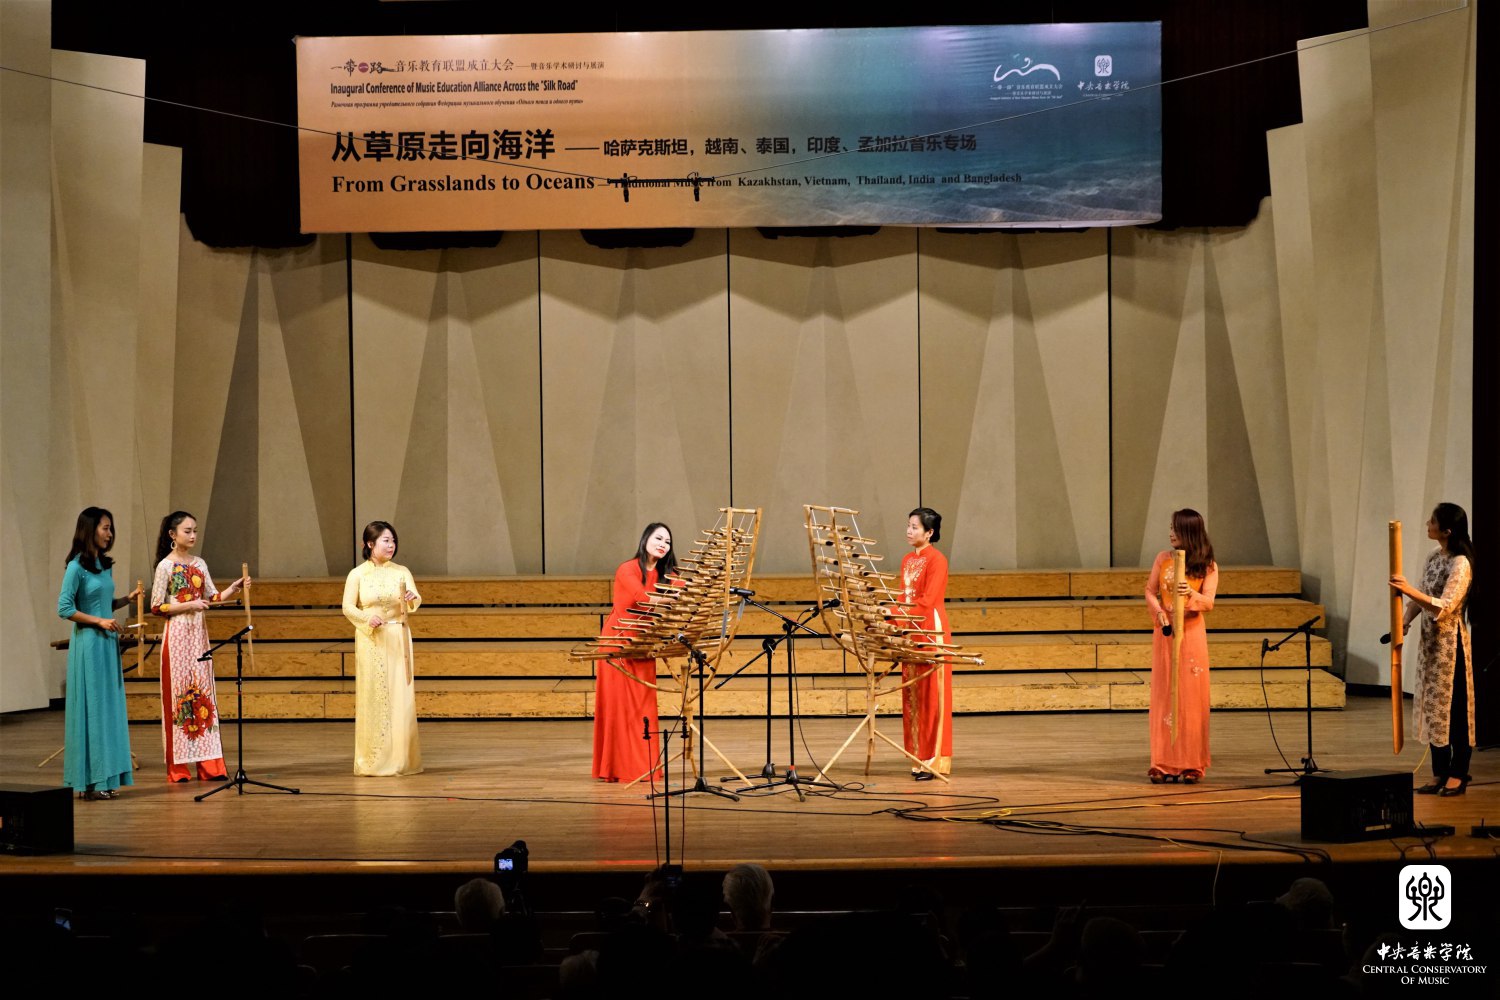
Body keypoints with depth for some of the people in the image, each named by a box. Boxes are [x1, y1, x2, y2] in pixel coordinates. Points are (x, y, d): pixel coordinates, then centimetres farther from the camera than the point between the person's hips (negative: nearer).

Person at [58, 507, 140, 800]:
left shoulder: (105, 565, 13)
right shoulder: (77, 567, -10)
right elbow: (64, 608, -13)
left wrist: (127, 599, 4)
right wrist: (98, 621, -15)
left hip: (108, 643, 8)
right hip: (88, 643, -8)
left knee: (109, 707, 8)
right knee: (90, 707, -5)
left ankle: (105, 778, 13)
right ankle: (89, 781, -1)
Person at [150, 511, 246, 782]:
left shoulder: (199, 563, 11)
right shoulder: (166, 566, -5)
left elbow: (212, 597, 10)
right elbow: (156, 607, -7)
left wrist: (232, 589, -7)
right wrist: (188, 606, -15)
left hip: (199, 633, 6)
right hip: (177, 634, -6)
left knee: (203, 693, 4)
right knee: (179, 693, -3)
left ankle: (208, 765, 5)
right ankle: (177, 768, 2)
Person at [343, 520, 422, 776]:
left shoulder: (401, 572, 5)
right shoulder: (357, 574, 0)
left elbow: (415, 602, -4)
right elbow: (348, 607, -3)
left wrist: (412, 599, -27)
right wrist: (367, 618, -22)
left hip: (398, 640, 2)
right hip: (370, 641, -2)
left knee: (399, 696, 1)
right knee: (372, 697, -1)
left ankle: (400, 759, 8)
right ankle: (373, 761, 4)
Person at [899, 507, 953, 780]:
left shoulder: (936, 559, -9)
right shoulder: (907, 559, 15)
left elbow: (927, 600, -18)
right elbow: (904, 597, 14)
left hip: (931, 629, -8)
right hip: (910, 631, 8)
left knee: (932, 694, -5)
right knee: (912, 694, 7)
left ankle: (935, 760, -2)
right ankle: (919, 757, 11)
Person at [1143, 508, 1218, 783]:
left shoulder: (1208, 566, -1)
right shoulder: (1163, 558, 6)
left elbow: (1209, 603, -10)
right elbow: (1150, 592, 7)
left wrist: (1191, 594, -30)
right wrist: (1159, 612, -12)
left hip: (1191, 633, -2)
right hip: (1164, 632, 2)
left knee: (1191, 696, -2)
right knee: (1164, 695, 1)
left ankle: (1191, 765, 3)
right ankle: (1163, 763, 5)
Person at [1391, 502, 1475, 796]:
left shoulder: (1460, 563, -16)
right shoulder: (1433, 558, 10)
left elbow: (1445, 607, -23)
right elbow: (1421, 598, 13)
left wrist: (1410, 591, -31)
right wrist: (1404, 621, -3)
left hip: (1451, 641, -8)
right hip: (1430, 640, 8)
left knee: (1454, 706, 0)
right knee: (1433, 705, 11)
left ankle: (1458, 775, 8)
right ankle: (1440, 773, 18)